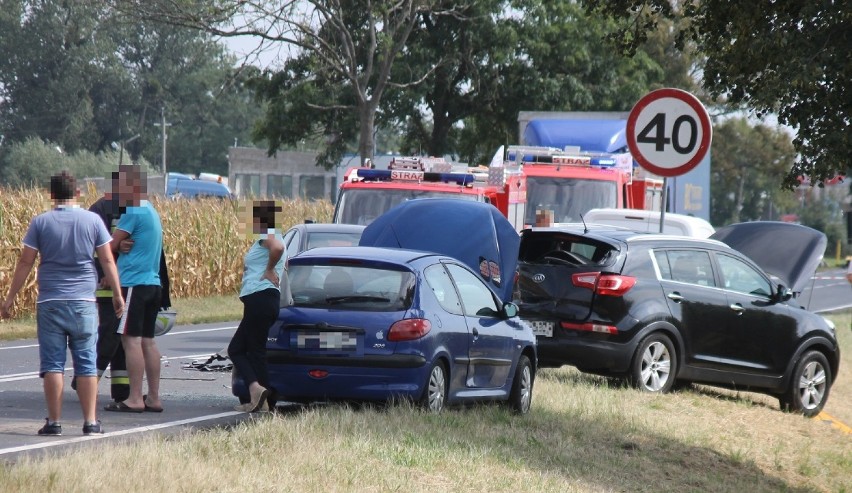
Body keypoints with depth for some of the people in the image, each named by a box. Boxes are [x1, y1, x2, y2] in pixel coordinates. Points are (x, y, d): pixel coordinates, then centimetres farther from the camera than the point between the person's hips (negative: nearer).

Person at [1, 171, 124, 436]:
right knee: (86, 364, 5)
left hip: (50, 302, -1)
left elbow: (25, 262, 0)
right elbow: (107, 260, 3)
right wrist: (117, 294, 13)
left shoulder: (40, 222, 0)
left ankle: (54, 422, 1)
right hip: (83, 302, 1)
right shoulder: (93, 220, 1)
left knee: (52, 363, 2)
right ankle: (90, 421, 2)